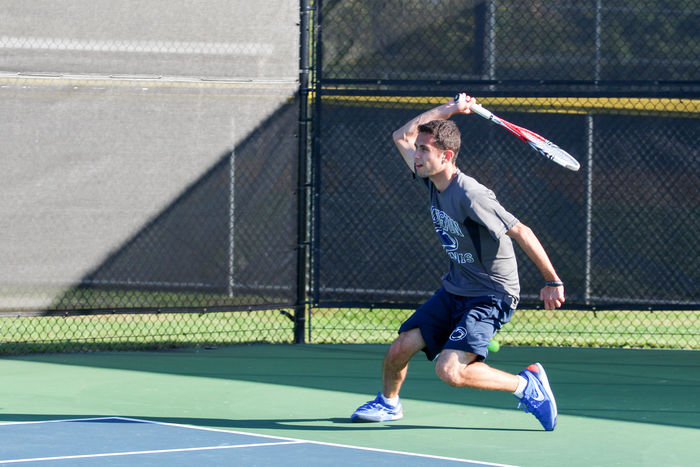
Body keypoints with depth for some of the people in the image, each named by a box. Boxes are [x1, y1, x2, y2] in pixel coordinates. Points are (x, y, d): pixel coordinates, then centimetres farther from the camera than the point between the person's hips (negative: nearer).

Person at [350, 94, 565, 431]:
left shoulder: (470, 195, -26)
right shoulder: (432, 180, -1)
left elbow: (521, 233, -22)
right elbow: (401, 136, 14)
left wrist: (552, 282, -18)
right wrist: (447, 110, 2)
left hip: (491, 296, -8)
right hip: (454, 289, 8)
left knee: (450, 371, -22)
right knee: (399, 349, 1)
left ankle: (528, 385, -4)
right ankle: (388, 403, 32)